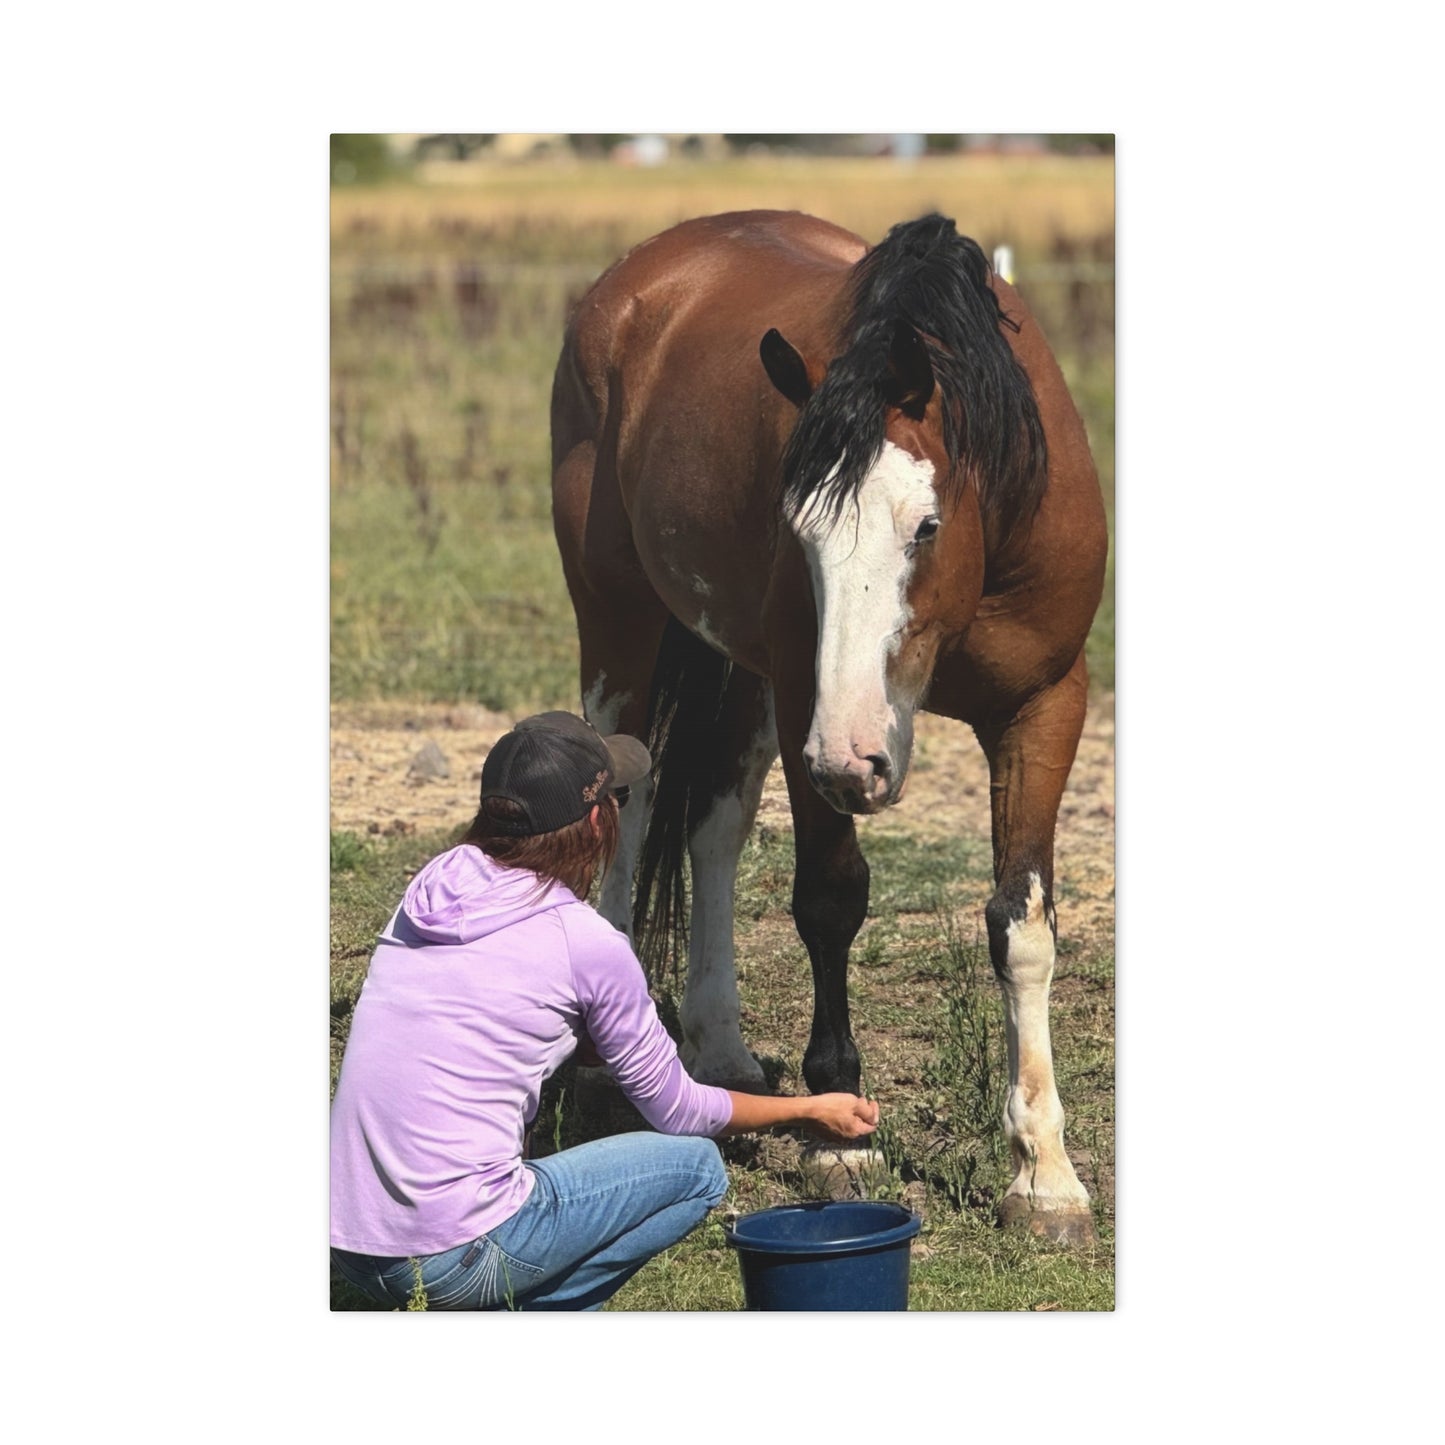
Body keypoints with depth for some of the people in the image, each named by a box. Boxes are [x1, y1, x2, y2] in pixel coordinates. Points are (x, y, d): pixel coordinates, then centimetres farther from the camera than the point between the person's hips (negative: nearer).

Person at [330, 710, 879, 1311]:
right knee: (696, 1167, 13)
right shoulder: (589, 945, -9)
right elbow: (678, 1112, 6)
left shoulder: (432, 885, 8)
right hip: (453, 1256, -6)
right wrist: (809, 1110, 21)